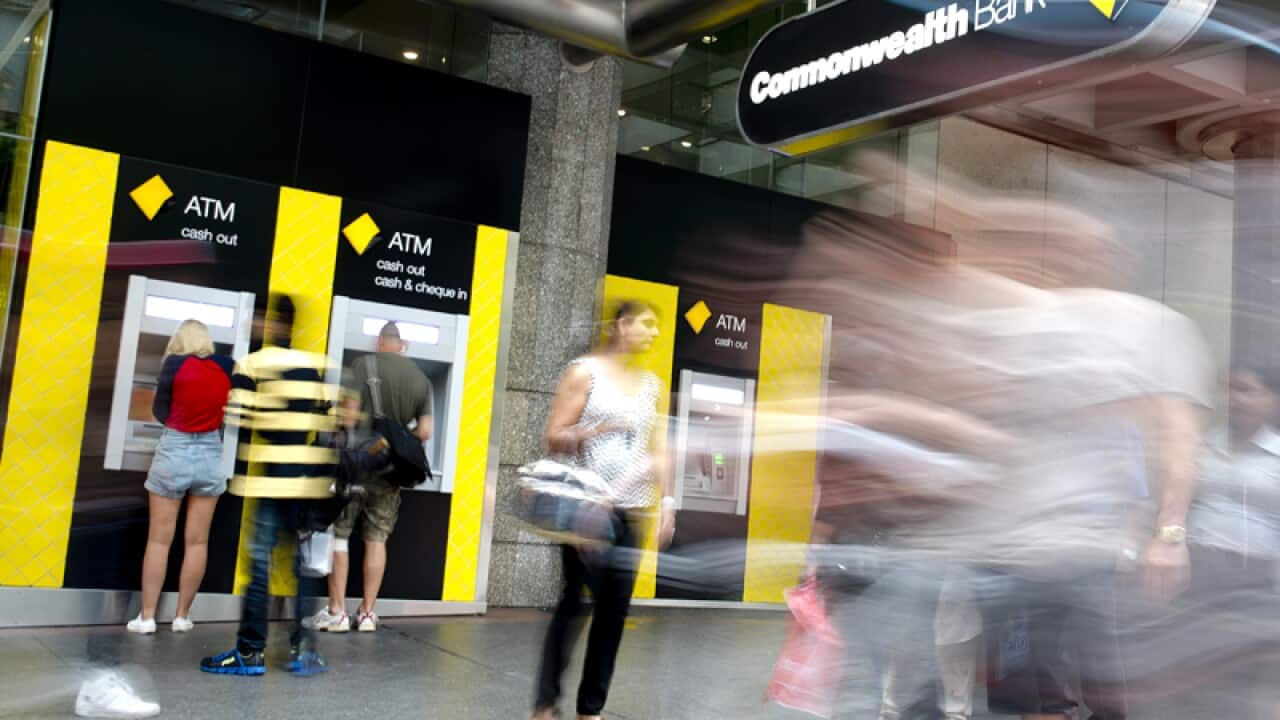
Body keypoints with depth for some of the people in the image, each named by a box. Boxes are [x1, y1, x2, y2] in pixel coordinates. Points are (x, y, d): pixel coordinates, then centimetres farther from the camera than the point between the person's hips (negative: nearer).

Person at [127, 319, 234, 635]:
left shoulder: (175, 364, -7)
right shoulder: (226, 366, 0)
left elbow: (159, 412, 0)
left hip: (174, 452, -2)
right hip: (210, 455, 2)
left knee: (159, 540, 4)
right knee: (197, 541, 7)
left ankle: (147, 617, 5)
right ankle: (182, 616, 12)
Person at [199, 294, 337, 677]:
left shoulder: (252, 365, -2)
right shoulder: (321, 366, 8)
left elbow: (235, 422, -7)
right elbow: (338, 421, 5)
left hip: (271, 478, -3)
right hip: (312, 482, 4)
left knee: (260, 562, 2)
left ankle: (251, 651, 6)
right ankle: (304, 648, 14)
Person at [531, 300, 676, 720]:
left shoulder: (650, 384, 14)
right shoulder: (585, 372, -1)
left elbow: (657, 449, 15)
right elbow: (554, 438, -4)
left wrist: (666, 501, 7)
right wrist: (599, 428, -19)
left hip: (631, 511, 5)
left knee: (616, 606, 3)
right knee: (573, 599, -3)